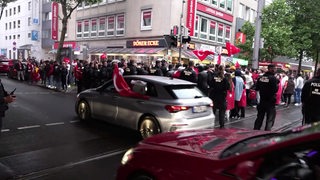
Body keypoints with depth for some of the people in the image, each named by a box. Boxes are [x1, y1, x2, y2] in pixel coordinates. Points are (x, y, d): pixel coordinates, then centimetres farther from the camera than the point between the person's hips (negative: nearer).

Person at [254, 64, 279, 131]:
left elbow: (257, 88, 6)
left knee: (260, 117, 17)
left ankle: (256, 130, 22)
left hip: (262, 100, 5)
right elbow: (275, 89, -18)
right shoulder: (273, 78, -15)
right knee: (270, 119, 5)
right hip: (270, 101, -5)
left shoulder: (260, 77, 0)